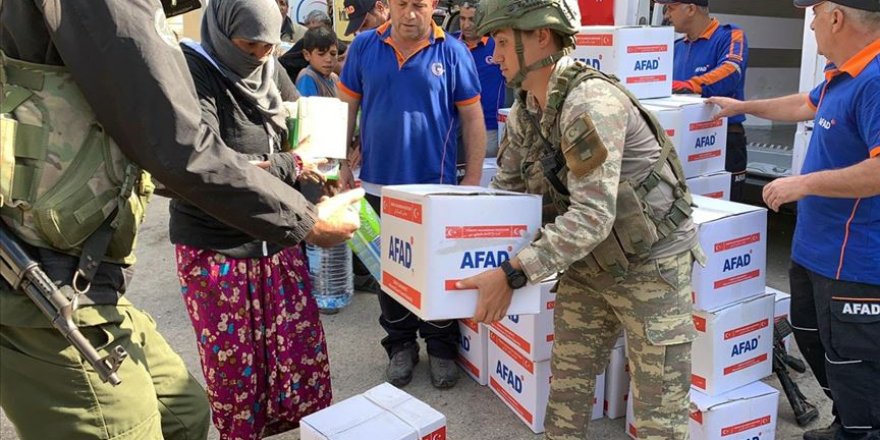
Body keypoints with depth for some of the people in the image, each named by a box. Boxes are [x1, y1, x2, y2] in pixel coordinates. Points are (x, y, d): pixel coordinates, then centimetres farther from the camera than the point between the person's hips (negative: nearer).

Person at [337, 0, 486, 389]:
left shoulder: (453, 52, -4)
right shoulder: (364, 46, 1)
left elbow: (472, 116, -2)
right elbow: (347, 106, 7)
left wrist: (473, 177, -5)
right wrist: (343, 164, 4)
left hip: (436, 184, -2)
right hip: (380, 183, 2)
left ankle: (441, 348, 26)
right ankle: (401, 345, 30)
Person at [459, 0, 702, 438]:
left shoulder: (591, 101, -28)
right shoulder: (523, 111, 0)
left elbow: (593, 216, -33)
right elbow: (504, 189, 9)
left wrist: (512, 274, -36)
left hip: (649, 262, -8)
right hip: (589, 263, 8)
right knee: (567, 383, 17)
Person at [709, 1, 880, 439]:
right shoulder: (843, 74, 8)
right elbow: (805, 105, 28)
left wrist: (803, 184, -24)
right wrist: (742, 107, 37)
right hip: (815, 249, 11)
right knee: (812, 339, 25)